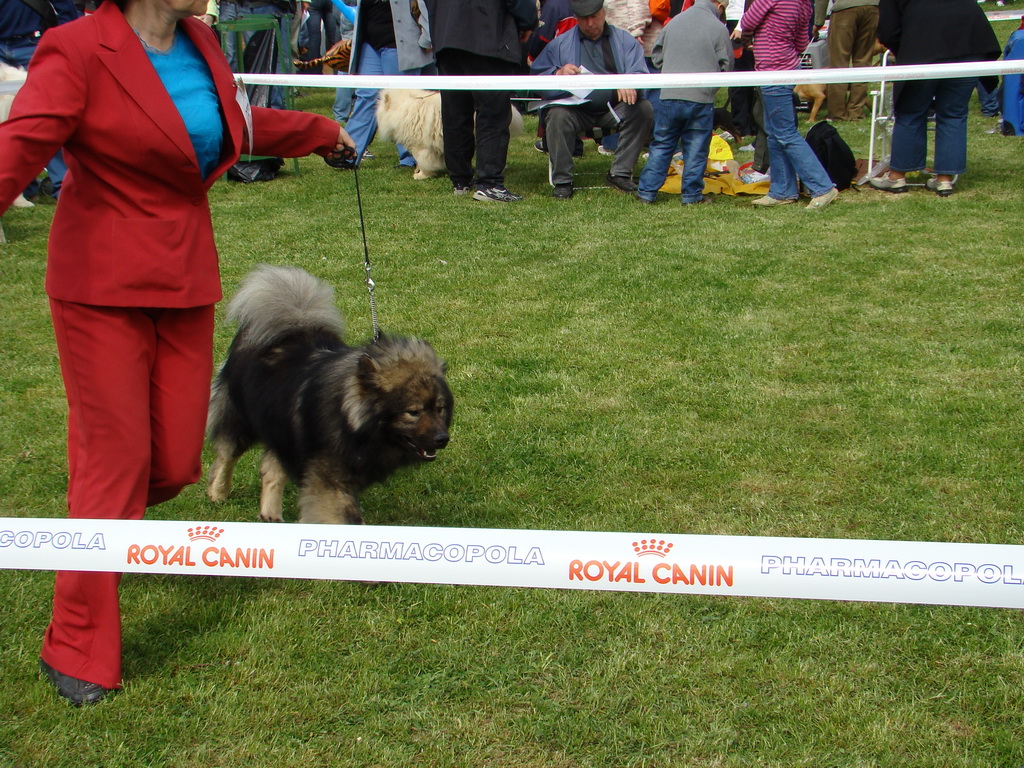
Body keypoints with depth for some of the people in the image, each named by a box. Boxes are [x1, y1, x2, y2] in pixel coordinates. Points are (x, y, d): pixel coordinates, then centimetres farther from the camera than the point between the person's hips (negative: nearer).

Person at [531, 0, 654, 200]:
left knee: (643, 109, -25)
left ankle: (619, 174, -16)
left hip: (614, 108, 1)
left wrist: (629, 84, -27)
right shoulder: (560, 44, 11)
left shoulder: (625, 40, 11)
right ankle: (562, 181, -20)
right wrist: (559, 73, -18)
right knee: (557, 115, -32)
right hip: (577, 108, -1)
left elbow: (639, 73, -3)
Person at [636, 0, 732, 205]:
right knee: (696, 148, 7)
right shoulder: (718, 28, -5)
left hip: (669, 96, 3)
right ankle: (691, 194, 10)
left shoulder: (674, 22, 6)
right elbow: (726, 67, 1)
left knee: (662, 144, 12)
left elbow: (656, 55, 14)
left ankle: (647, 191, 11)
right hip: (701, 98, -3)